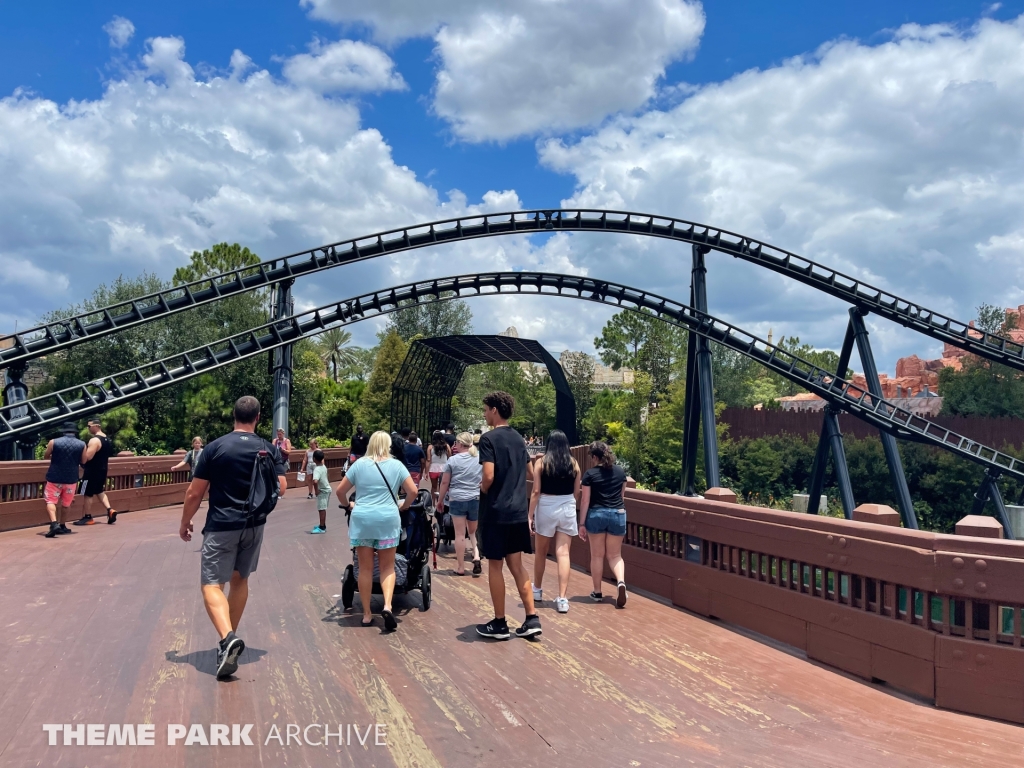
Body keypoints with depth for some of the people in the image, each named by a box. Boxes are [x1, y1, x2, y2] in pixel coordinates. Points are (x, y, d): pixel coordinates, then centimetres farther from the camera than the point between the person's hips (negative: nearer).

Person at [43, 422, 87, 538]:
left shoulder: (53, 442, -7)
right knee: (66, 504, 16)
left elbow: (45, 456, 9)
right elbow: (83, 461, 6)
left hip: (55, 477, -2)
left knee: (50, 501, 2)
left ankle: (54, 523, -19)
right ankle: (61, 526, 26)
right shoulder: (82, 445, -4)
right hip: (71, 479, 2)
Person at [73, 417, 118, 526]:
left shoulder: (94, 440, -20)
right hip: (102, 470, 9)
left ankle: (88, 517, 10)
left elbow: (88, 457, -25)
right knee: (100, 491, 20)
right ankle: (110, 510, 7)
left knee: (88, 494, 2)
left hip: (92, 471, -9)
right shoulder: (107, 439, 10)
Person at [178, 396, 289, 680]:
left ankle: (227, 638, -21)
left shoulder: (214, 448, -8)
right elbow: (281, 488, 0)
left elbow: (194, 493, -5)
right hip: (254, 525, 4)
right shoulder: (269, 449, -2)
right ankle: (229, 638, 27)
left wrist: (185, 523, 10)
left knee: (212, 585, -1)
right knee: (240, 580, 19)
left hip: (221, 526, -3)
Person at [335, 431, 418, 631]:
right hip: (387, 519, -1)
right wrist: (402, 507, 16)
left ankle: (366, 614, 15)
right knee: (387, 567, 9)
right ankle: (387, 606, -11)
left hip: (362, 519, 1)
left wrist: (347, 505, 24)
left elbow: (340, 490, 6)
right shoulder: (396, 465, 3)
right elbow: (413, 491, 0)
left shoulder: (359, 464, 5)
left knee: (365, 568, 8)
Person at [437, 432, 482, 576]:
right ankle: (476, 556, -4)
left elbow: (445, 482, 1)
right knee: (473, 532, 18)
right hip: (476, 500, 3)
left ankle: (460, 567, 10)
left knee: (460, 534, 4)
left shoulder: (453, 460, -3)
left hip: (457, 499, -2)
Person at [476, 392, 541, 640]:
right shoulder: (518, 438, 11)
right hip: (518, 510, 7)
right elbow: (527, 473, 17)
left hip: (496, 511, -7)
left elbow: (488, 476, -21)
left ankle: (499, 624, 12)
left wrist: (483, 490, -1)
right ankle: (531, 619, 9)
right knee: (516, 565, 12)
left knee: (495, 566, 4)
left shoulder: (489, 438, -12)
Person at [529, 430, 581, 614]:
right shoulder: (573, 464, 2)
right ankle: (562, 599, -3)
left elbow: (536, 492, -8)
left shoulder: (541, 462, -5)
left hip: (546, 508, -1)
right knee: (563, 554, 1)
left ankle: (537, 590, 33)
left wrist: (530, 515, -3)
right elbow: (577, 493, 6)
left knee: (541, 552, 15)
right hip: (567, 509, 2)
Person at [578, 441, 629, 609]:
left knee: (597, 555, 9)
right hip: (618, 514, 3)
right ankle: (621, 581, -16)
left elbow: (585, 500, -7)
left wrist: (581, 523, -2)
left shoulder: (590, 474, -7)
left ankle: (597, 592, 17)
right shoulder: (620, 471, 4)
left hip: (596, 514, -3)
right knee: (615, 555, 10)